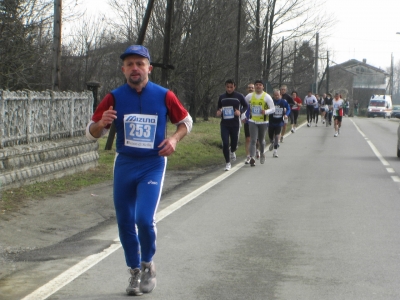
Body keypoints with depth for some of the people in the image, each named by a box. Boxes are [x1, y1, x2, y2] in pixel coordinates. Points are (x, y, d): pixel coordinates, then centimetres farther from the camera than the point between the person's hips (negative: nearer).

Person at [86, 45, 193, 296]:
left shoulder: (164, 96, -5)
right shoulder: (114, 98, -2)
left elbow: (186, 121, 10)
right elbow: (91, 132, 2)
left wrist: (175, 139, -9)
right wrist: (101, 123, -21)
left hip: (153, 165, -2)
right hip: (124, 165, 2)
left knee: (144, 219, -17)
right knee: (125, 223, 7)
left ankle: (148, 265, 10)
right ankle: (135, 272, 26)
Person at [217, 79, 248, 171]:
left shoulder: (239, 96, -3)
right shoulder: (222, 97, 6)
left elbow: (245, 106, 9)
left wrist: (240, 112, -11)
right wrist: (218, 112, -3)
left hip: (235, 124, -1)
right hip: (224, 124, 1)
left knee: (234, 142, 9)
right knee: (225, 143, -9)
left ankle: (232, 152, 47)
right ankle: (227, 163, 4)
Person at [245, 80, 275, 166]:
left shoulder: (267, 97, -6)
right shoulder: (250, 96, 2)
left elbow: (273, 109, -9)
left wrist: (266, 112, -27)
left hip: (263, 122, -1)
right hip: (252, 121, 1)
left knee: (261, 140, 13)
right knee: (253, 140, -11)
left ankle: (262, 153, 40)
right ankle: (252, 158, -17)